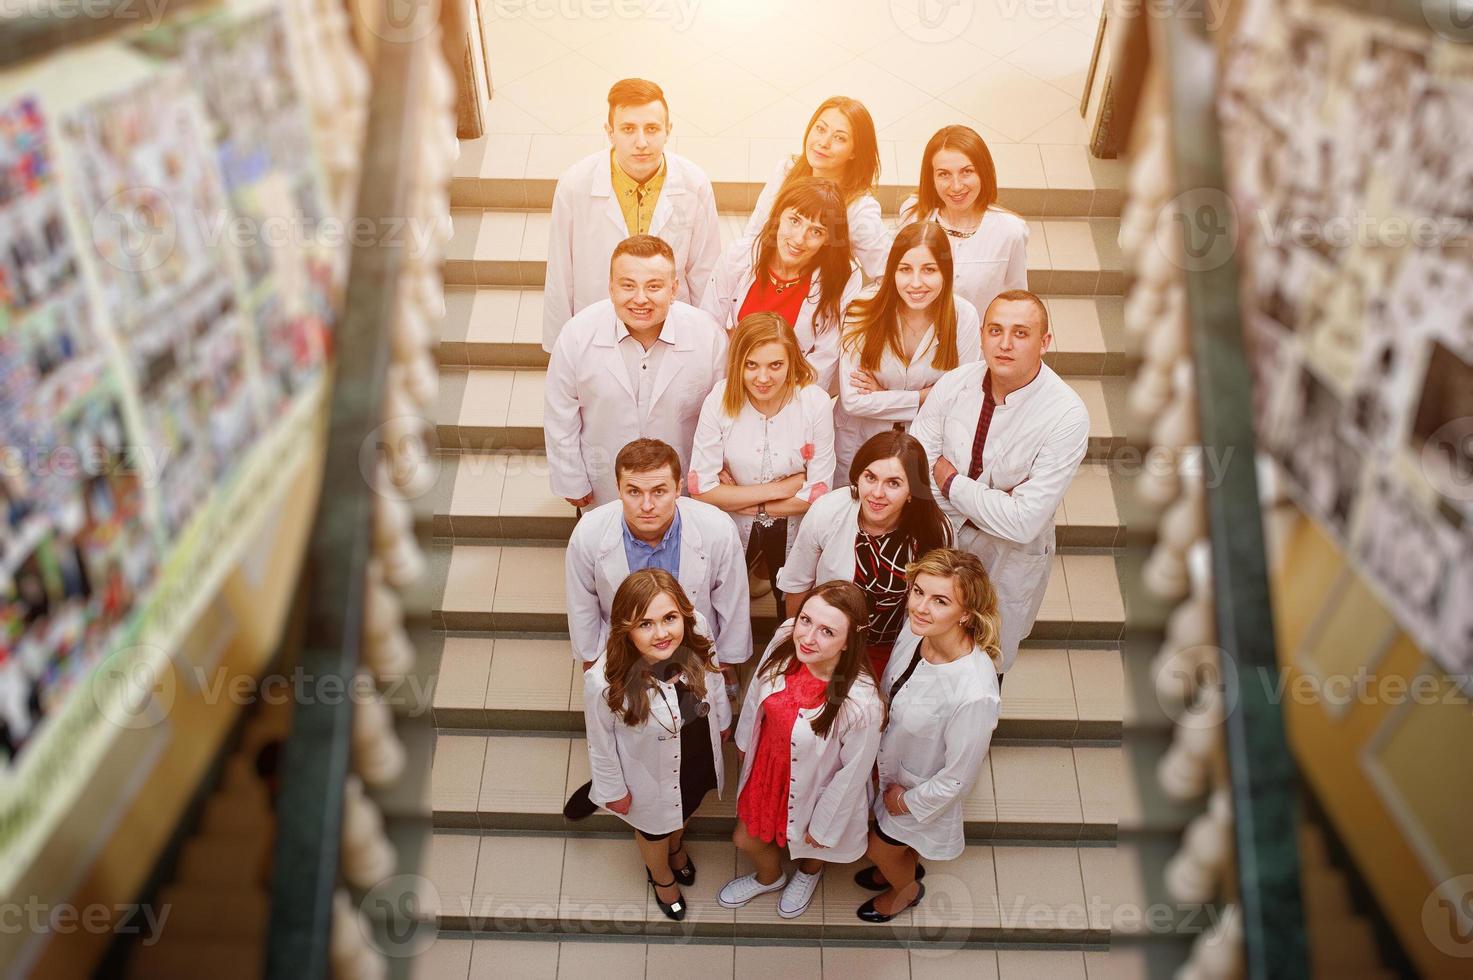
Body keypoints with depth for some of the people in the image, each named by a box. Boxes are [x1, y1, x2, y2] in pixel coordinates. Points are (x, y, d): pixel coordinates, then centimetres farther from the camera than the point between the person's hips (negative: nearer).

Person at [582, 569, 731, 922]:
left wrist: (723, 721, 11)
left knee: (685, 809, 37)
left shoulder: (696, 648, -32)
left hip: (697, 763, 3)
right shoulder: (604, 682, -42)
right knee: (654, 830, 31)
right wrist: (613, 790, -8)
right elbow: (601, 744, -22)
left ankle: (676, 845, 74)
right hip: (651, 779, -3)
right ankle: (661, 876, 67)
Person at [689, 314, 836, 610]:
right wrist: (780, 488, -22)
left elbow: (819, 492, -19)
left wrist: (750, 505, -20)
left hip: (794, 531, 0)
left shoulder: (816, 403, -22)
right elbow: (700, 489, -21)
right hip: (732, 530, 0)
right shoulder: (719, 402, -22)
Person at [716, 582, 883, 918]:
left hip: (811, 787, -4)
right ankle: (770, 877, 65)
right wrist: (745, 739, 12)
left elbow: (852, 773, -22)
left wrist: (823, 824, -7)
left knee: (809, 845, 30)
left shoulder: (861, 705, -41)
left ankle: (809, 871, 70)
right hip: (768, 767, 4)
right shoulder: (784, 643, -28)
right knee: (745, 838, 28)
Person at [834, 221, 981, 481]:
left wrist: (882, 396, -20)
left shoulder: (964, 317, -19)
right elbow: (852, 400, -23)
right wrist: (924, 397, -21)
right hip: (858, 440, -1)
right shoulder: (863, 313, -22)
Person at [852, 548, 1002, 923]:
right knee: (897, 841, 33)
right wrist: (879, 746, 10)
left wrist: (908, 802, -11)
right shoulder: (916, 629, -25)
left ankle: (907, 889, 57)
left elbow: (957, 778, -27)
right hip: (893, 767, 5)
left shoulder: (975, 694, -44)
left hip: (923, 788, -5)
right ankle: (906, 866, 67)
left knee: (881, 849, 23)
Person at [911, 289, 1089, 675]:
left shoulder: (1067, 416, -28)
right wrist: (991, 502, -25)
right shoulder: (955, 384, -15)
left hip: (1009, 560, -3)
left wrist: (950, 481, -21)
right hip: (941, 540, 3)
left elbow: (1023, 522, -30)